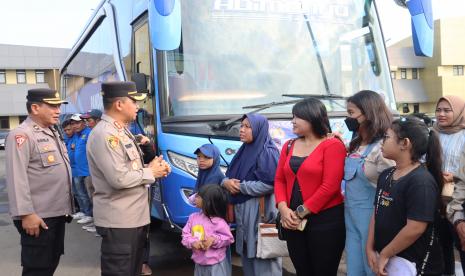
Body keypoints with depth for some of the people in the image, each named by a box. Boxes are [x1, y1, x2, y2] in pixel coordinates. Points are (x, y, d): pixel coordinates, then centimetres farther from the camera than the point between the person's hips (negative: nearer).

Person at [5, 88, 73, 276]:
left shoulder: (51, 133, 14)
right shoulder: (21, 135, -15)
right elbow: (16, 178, -21)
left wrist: (66, 206, 20)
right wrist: (26, 214, -23)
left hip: (57, 213, 9)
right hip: (38, 217, -9)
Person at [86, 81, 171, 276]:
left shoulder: (122, 131, 14)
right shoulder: (104, 134, -19)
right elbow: (119, 178, -27)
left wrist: (155, 167, 3)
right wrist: (151, 172, -12)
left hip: (135, 217, 10)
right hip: (118, 222, -10)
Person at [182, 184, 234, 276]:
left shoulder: (218, 221, -18)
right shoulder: (193, 217, -2)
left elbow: (228, 238, -10)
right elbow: (185, 234, 0)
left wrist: (214, 239, -24)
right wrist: (193, 242, -19)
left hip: (216, 264, -6)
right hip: (199, 263, 6)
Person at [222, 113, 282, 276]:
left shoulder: (267, 152, -10)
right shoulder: (244, 150, 14)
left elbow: (268, 184, -20)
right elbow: (229, 176, 16)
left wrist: (240, 186, -13)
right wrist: (226, 182, -8)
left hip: (260, 211, -8)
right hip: (241, 210, 8)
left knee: (262, 257, -2)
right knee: (247, 255, 15)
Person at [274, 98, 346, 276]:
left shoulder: (332, 145, -8)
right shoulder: (289, 146, 11)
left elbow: (330, 186, -16)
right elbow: (279, 180, 9)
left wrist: (301, 212, -13)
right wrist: (283, 208, -8)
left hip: (326, 220, -6)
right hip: (294, 222, 6)